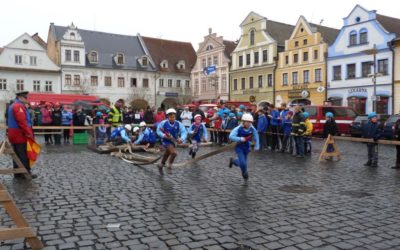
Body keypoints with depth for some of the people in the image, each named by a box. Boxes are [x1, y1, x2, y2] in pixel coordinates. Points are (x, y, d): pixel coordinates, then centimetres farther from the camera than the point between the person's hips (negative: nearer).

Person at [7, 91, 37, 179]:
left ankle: (17, 173, 18)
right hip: (20, 135, -10)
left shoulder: (13, 105, 19)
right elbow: (22, 121, -25)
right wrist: (28, 133, -21)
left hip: (15, 134, 10)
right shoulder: (19, 106, -16)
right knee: (24, 156, -4)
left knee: (17, 155, 13)